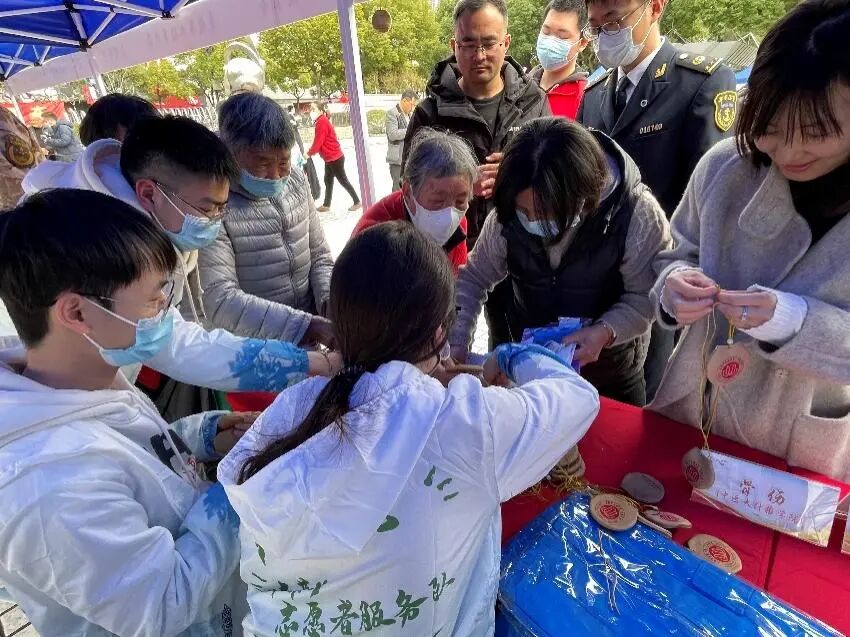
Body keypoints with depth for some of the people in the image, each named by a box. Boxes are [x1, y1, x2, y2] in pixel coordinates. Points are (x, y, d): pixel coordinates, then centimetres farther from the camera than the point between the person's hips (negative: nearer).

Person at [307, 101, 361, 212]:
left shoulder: (322, 122, -19)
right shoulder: (322, 121, 12)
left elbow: (318, 142, -21)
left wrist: (309, 154, -10)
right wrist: (310, 152, 7)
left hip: (334, 158, -10)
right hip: (330, 158, 10)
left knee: (343, 180, -1)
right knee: (328, 181, 14)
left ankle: (357, 202, 8)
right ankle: (326, 205, 22)